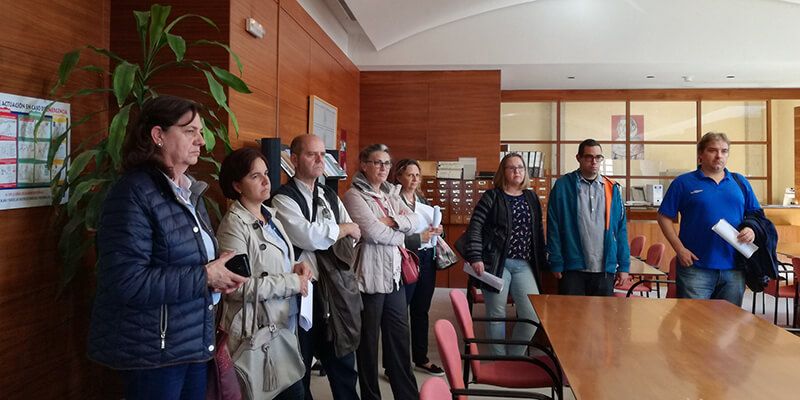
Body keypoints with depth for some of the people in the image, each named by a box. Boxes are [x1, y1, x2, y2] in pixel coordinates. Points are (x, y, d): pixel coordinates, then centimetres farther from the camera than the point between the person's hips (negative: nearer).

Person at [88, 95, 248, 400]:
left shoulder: (190, 192, 10)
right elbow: (126, 282, -26)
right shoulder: (134, 192, -18)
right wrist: (205, 277, -21)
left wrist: (220, 275, 0)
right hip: (152, 351, -8)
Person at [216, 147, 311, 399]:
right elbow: (239, 286, -22)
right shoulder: (234, 225, -14)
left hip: (285, 327, 8)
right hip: (259, 333, -8)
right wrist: (292, 283, -17)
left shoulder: (270, 217, 12)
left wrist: (295, 268, 0)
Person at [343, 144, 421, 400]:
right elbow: (373, 232, -18)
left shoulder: (391, 195, 14)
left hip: (394, 276, 7)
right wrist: (399, 237, -3)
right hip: (369, 278, -6)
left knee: (400, 340, 12)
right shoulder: (354, 195, -7)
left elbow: (416, 222, 3)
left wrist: (391, 221, -12)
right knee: (368, 343, 6)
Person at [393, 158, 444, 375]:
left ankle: (421, 358, 30)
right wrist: (419, 238, -19)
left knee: (421, 311, 16)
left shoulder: (423, 200, 14)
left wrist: (436, 231, -1)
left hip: (427, 259, 7)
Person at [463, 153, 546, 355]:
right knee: (496, 315, 2)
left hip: (523, 265, 4)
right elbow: (474, 228, -5)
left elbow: (538, 232, 17)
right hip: (496, 263, -4)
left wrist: (541, 261, 12)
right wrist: (475, 258, -13)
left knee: (534, 315, -4)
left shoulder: (532, 198, 14)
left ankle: (514, 359, 17)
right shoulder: (492, 197, 0)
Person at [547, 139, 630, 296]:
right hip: (572, 269, -3)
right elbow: (554, 227, -3)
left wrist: (624, 265, 4)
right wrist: (556, 263, -7)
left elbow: (621, 228, 8)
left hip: (605, 270, 3)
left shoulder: (611, 188, 7)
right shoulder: (563, 186, -3)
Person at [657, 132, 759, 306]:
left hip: (734, 268, 4)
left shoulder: (740, 182, 14)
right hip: (696, 267, -4)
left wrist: (752, 230, -4)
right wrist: (680, 249, -9)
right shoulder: (683, 183, 1)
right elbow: (664, 217, -1)